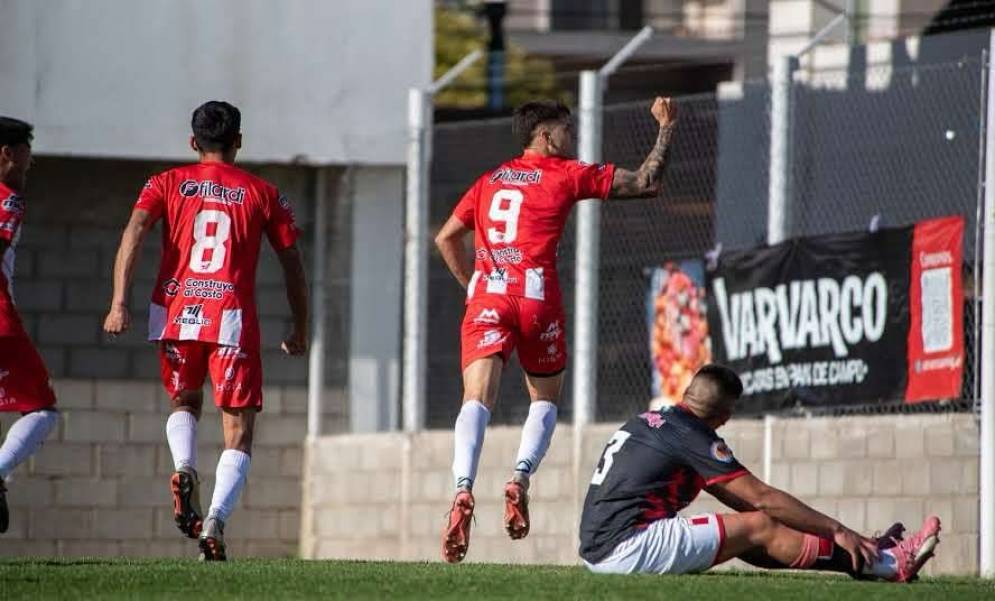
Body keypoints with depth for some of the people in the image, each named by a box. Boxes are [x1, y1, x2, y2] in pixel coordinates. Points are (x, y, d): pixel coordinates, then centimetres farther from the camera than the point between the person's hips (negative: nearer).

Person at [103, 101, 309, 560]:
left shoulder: (168, 184, 11)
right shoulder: (263, 194, 11)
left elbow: (135, 231, -5)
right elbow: (292, 263, 12)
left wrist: (120, 302, -10)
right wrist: (300, 329, 22)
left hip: (175, 313, 2)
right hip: (232, 315, -2)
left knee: (184, 402, 27)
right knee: (239, 432, 2)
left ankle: (184, 468, -4)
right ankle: (215, 520, -20)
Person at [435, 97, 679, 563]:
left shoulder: (489, 180, 22)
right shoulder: (567, 175, 9)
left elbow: (446, 237, 21)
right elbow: (645, 183, 11)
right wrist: (666, 127, 21)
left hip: (486, 296, 2)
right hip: (536, 297, -2)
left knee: (477, 398, -11)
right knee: (545, 398, 17)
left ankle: (463, 490, -33)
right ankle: (520, 478, -6)